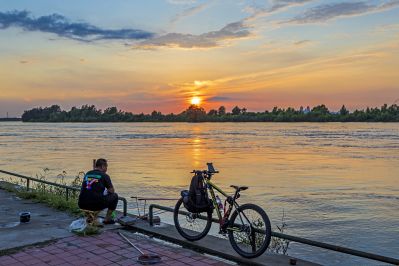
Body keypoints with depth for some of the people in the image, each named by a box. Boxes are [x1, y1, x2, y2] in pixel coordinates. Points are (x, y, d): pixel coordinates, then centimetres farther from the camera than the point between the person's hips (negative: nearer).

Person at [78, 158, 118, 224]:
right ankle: (107, 219, 18)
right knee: (114, 196, 17)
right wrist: (107, 192, 34)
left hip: (82, 205, 6)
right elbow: (112, 191, 10)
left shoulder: (87, 174, 18)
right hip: (96, 205, -6)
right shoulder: (104, 175, 1)